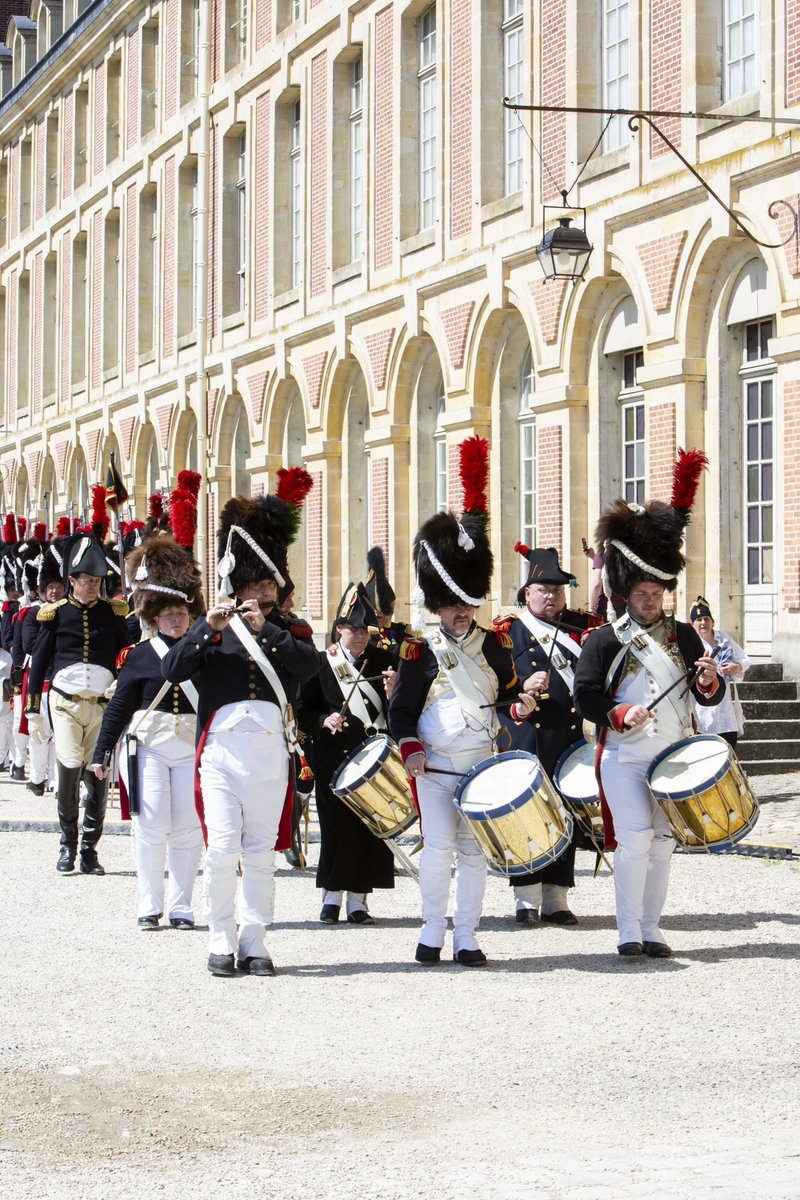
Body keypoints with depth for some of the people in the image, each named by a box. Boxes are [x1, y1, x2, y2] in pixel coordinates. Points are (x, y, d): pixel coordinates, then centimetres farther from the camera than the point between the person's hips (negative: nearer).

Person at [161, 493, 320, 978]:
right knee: (223, 847, -9)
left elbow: (310, 665, -5)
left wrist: (263, 628, -11)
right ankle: (221, 942, 2)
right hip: (223, 746, -2)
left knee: (261, 851, 3)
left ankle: (254, 942, 9)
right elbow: (172, 669, -4)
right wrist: (208, 628, -15)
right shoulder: (211, 629, 11)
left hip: (271, 751, 2)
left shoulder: (287, 631, 15)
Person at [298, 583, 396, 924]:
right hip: (334, 760, -2)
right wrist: (323, 722, -15)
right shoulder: (321, 664, 3)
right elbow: (303, 712, 4)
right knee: (337, 828, -2)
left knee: (371, 829, 1)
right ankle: (332, 897, 9)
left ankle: (358, 900, 9)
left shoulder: (384, 661, 8)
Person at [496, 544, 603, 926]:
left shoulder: (581, 627, 15)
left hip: (573, 737, 3)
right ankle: (527, 899, 7)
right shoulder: (507, 631, 5)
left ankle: (556, 899, 13)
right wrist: (521, 688, -18)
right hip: (526, 740, -3)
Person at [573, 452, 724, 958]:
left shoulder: (685, 637, 9)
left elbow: (710, 696, 8)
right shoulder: (605, 640, -1)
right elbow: (585, 696, -4)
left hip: (674, 759, 4)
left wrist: (709, 682, -14)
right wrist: (619, 715, -20)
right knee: (635, 838, -13)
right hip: (625, 759, -4)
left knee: (663, 843, 6)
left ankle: (652, 930, 14)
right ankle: (629, 932, -5)